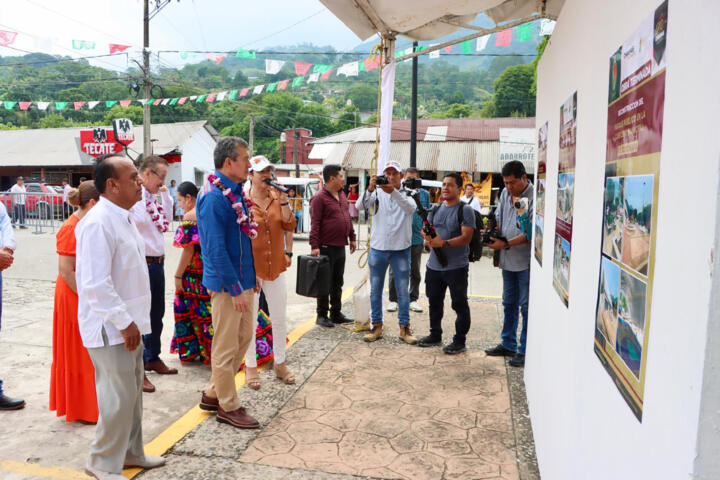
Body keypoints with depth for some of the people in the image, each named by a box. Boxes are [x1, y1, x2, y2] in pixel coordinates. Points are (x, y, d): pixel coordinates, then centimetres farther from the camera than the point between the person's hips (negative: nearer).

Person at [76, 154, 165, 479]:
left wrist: (133, 321, 17)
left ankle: (130, 452, 35)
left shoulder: (123, 217, 10)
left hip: (128, 323, 9)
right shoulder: (99, 223, -21)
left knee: (132, 392, 19)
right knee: (119, 397, 0)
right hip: (110, 328, -9)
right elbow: (96, 284, -25)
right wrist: (124, 323, -21)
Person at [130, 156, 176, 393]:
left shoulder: (152, 198, 11)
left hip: (158, 263, 9)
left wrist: (165, 194, 13)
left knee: (157, 314, 20)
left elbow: (167, 220, 20)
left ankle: (153, 358, 37)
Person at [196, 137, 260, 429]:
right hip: (226, 284, -10)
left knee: (243, 337, 18)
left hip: (243, 280, 10)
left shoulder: (235, 192, 11)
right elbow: (216, 249, -22)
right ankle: (228, 406, 19)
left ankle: (213, 393, 33)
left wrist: (251, 277, 17)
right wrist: (235, 289, -21)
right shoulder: (213, 197, -19)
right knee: (226, 346, 4)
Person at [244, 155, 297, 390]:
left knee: (280, 318, 13)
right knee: (250, 320, 8)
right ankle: (251, 366, 24)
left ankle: (280, 363, 29)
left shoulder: (277, 197, 5)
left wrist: (283, 201, -13)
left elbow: (290, 226, -3)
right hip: (250, 267, -4)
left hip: (276, 265, 5)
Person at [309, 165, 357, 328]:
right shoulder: (319, 198, -11)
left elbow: (348, 217, 21)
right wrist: (314, 245, -21)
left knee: (338, 283, 14)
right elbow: (315, 223, -16)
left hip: (341, 247, 8)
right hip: (326, 247, -8)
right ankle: (322, 315, 12)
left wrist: (352, 237, 19)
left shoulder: (342, 195, 14)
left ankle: (336, 313, 24)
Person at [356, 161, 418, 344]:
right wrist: (369, 189, -31)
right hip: (378, 248, 1)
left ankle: (404, 328, 16)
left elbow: (410, 209, -22)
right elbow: (360, 206, -13)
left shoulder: (407, 194, 1)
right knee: (375, 290, 9)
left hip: (401, 249, -1)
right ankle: (377, 326, 21)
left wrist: (393, 191, -36)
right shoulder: (377, 193, 3)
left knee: (403, 291, 5)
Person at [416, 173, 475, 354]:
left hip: (457, 266, -6)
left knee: (459, 304, 3)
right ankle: (435, 335, 32)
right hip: (434, 265, 7)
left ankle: (460, 341, 15)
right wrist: (428, 239, -5)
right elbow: (426, 229, 17)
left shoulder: (465, 210, -8)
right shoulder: (436, 209, 12)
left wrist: (443, 243, -24)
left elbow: (466, 237, -16)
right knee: (434, 302, 17)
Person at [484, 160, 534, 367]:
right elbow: (499, 217, 18)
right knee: (509, 303, 17)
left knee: (526, 306, 0)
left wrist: (506, 244, -22)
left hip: (526, 261, -8)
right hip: (508, 259, 8)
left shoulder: (534, 197, -16)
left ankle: (525, 351, 11)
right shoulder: (506, 193, 8)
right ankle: (508, 344, 30)